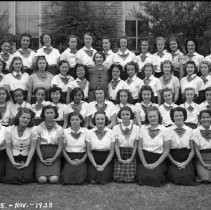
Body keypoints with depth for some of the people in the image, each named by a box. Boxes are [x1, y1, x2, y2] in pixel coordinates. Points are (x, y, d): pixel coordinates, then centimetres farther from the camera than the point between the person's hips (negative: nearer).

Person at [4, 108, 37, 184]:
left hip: (27, 158, 0)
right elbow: (8, 148, -1)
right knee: (12, 178, -19)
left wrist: (27, 163, -13)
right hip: (13, 158, 1)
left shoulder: (33, 130, -8)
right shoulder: (9, 130, -6)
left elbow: (32, 148, -5)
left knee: (26, 178, -21)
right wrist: (13, 162, -11)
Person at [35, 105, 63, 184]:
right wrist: (41, 159, -11)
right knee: (42, 179, -21)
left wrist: (53, 159, -10)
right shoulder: (39, 128, 4)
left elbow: (60, 146, 4)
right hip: (42, 157, 0)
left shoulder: (59, 128, 6)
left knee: (54, 179, -22)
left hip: (55, 157, 1)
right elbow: (37, 146, 2)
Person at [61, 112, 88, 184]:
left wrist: (82, 160, -9)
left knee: (80, 180, -21)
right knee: (66, 180, -19)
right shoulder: (65, 132, 0)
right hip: (69, 158, 1)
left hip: (82, 159, 0)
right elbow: (64, 150, 4)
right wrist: (70, 161, -7)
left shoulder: (86, 131, 0)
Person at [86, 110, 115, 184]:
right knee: (93, 180, -16)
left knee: (104, 180, -17)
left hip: (107, 160, 0)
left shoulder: (110, 132, -6)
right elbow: (89, 152, 0)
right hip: (94, 160, 1)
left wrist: (103, 166, -10)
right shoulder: (90, 133, -4)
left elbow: (111, 152, -3)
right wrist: (95, 165, -9)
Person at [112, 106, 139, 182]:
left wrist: (131, 158, -7)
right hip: (119, 154, 0)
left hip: (131, 156, 0)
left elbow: (135, 145, 1)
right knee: (118, 178, -9)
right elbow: (116, 145, -1)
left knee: (130, 178, -9)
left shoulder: (136, 128, -1)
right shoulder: (116, 128, -1)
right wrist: (120, 159, -9)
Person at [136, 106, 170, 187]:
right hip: (144, 158, 1)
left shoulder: (164, 130, -3)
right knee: (142, 178, -22)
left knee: (154, 179, -24)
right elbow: (140, 147, 4)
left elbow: (166, 151, -2)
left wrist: (155, 164, -9)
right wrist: (145, 163, -6)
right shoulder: (143, 128, 3)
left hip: (158, 159, -1)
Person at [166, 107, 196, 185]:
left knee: (188, 177, -22)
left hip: (187, 160, 2)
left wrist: (185, 163, -8)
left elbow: (192, 151, 6)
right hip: (173, 160, -1)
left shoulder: (189, 130, 5)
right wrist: (176, 163, -10)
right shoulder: (168, 130, 0)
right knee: (176, 176, -25)